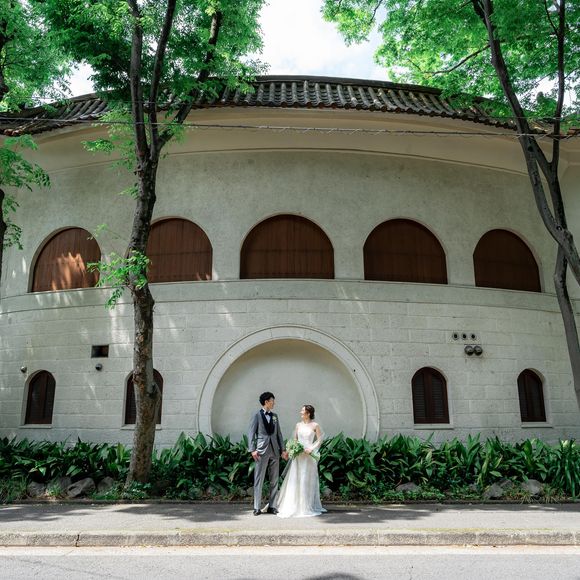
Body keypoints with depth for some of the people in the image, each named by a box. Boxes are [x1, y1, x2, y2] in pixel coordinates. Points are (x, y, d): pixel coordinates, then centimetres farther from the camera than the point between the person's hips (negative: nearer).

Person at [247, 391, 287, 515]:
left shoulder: (274, 416, 13)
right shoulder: (256, 415, -3)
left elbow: (278, 433, 14)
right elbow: (251, 433, -5)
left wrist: (283, 449, 8)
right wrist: (252, 449, -14)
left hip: (275, 450, 6)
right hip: (262, 450, -5)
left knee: (274, 480, 8)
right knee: (259, 480, -1)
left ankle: (272, 506, 16)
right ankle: (257, 507, 6)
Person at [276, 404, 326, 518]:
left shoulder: (315, 425, -3)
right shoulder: (298, 425, 9)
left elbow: (320, 440, -3)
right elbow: (294, 439, 11)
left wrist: (311, 449, -13)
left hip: (309, 456, -4)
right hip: (298, 455, 4)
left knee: (308, 479, 1)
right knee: (295, 478, 3)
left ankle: (308, 506, 13)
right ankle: (296, 505, 14)